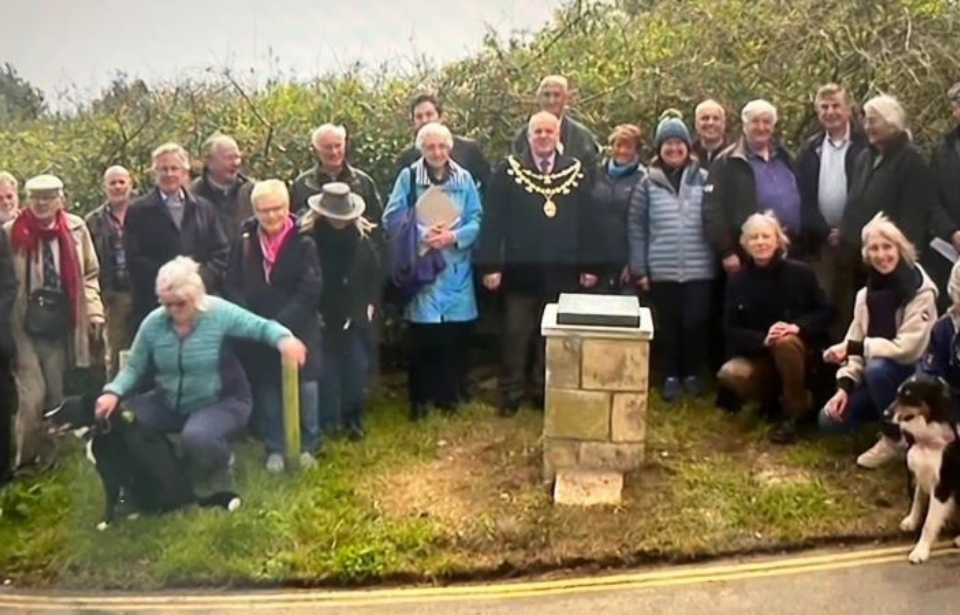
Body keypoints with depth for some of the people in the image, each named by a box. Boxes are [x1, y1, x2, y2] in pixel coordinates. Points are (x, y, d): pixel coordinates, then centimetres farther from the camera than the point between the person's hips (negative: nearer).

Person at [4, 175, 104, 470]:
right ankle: (25, 464, 13)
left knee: (56, 398, 11)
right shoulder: (11, 233, -8)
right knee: (32, 398, -7)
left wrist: (94, 311, -2)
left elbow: (89, 274, 8)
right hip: (25, 328, -2)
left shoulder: (76, 229, -1)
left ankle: (47, 461, 28)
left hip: (60, 328, 3)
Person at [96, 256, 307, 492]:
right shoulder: (153, 323, -8)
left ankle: (218, 470, 1)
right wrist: (113, 392, -19)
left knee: (196, 437, -36)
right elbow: (134, 368, 0)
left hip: (222, 402, -5)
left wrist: (284, 338, -37)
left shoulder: (219, 313, -19)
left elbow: (262, 326, -14)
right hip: (169, 404, 5)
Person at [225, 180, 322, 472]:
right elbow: (232, 286, 2)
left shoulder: (303, 243, -7)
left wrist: (281, 323, -19)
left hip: (297, 330, -2)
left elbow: (310, 291, -13)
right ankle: (274, 448, 23)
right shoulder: (244, 243, 2)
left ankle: (308, 445, 17)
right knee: (266, 390, 9)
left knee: (305, 386, -3)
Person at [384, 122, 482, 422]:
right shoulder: (408, 177, 0)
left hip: (456, 270, 2)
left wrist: (454, 237, -15)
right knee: (422, 339, 0)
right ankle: (419, 399, 14)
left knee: (455, 338, 6)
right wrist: (421, 234, -18)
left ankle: (449, 395, 22)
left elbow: (477, 221, 2)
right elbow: (392, 219, -4)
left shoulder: (464, 179, 6)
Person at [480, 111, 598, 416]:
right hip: (520, 270, -2)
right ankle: (510, 395, 15)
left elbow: (586, 221, 6)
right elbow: (493, 220, -5)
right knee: (515, 335, 4)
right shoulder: (508, 170, -2)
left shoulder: (576, 171, 5)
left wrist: (589, 265, 3)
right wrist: (490, 265, -11)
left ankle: (548, 393, 23)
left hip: (562, 271, 2)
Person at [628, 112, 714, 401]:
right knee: (666, 325, 6)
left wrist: (721, 257, 3)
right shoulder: (648, 183, 2)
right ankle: (670, 376, 21)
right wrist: (639, 269, 0)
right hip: (661, 270, 0)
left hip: (699, 269, 0)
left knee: (695, 322, 0)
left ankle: (692, 374, 20)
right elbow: (636, 228, 3)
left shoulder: (703, 179, 3)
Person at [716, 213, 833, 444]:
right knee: (729, 374, -29)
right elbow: (730, 329, -5)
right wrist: (762, 339, -25)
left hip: (800, 353, -1)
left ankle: (794, 411, -14)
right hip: (758, 355, 2)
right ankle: (773, 401, 3)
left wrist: (797, 326, -23)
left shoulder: (800, 272, -7)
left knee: (785, 342, -37)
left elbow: (826, 312, -3)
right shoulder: (737, 281, -3)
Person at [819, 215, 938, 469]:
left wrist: (853, 347, -24)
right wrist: (844, 386, -16)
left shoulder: (921, 292, -18)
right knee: (830, 419, -11)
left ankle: (893, 438, -13)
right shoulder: (866, 293, 1)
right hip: (877, 377, 6)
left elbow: (908, 348, -27)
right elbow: (855, 345, -1)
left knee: (877, 368, -37)